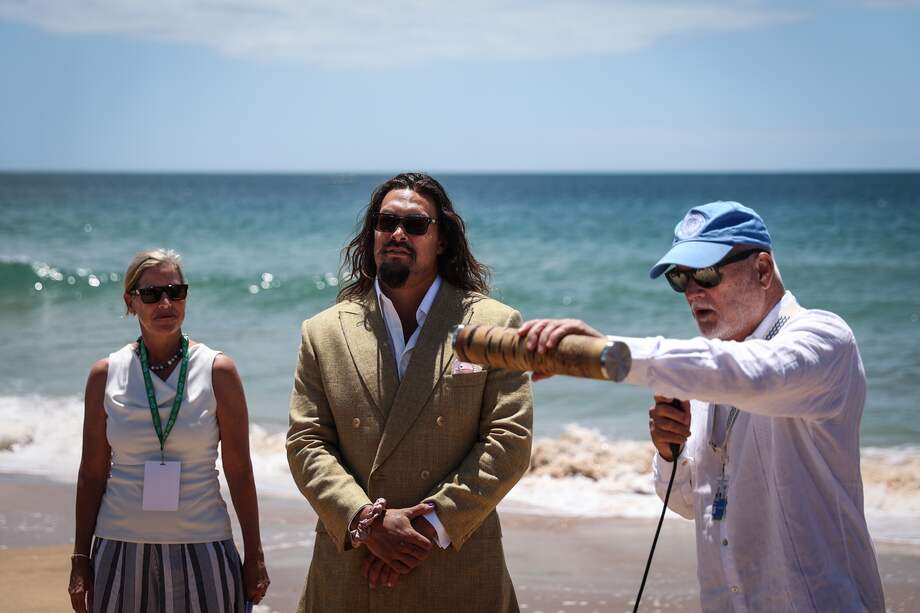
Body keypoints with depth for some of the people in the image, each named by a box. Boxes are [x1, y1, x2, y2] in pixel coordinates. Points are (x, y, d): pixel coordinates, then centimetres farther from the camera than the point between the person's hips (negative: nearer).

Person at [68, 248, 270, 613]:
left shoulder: (218, 371, -3)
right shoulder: (106, 374, 1)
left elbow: (239, 472, -2)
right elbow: (92, 473, 5)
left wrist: (254, 558, -1)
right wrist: (80, 560, 5)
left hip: (200, 551, -1)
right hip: (120, 551, 1)